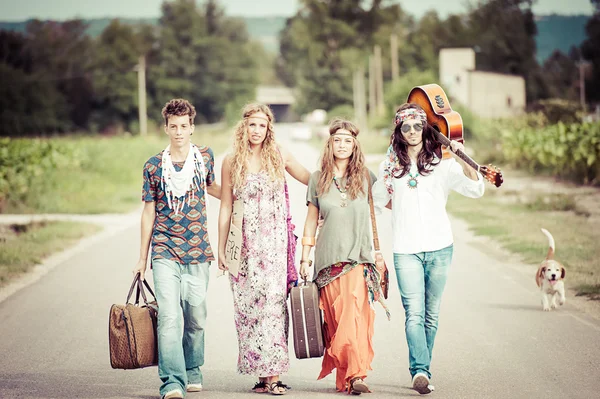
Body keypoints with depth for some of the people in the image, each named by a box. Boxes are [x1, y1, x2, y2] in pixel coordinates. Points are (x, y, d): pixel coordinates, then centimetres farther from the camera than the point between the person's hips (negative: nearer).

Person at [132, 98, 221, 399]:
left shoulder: (205, 156, 7)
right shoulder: (154, 166, 2)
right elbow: (149, 211, 8)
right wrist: (142, 258, 9)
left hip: (197, 252, 2)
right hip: (165, 253, -2)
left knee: (196, 316, 7)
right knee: (169, 315, -14)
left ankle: (192, 370, 28)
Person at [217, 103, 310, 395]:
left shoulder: (279, 156, 6)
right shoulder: (231, 163, 5)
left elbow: (313, 180, 15)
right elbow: (226, 207, 7)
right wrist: (221, 249, 6)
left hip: (274, 241, -1)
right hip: (245, 243, 1)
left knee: (273, 303, -9)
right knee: (248, 305, -2)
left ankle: (274, 374, -10)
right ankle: (261, 373, 4)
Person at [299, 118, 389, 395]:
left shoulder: (365, 177, 7)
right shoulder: (318, 179, 8)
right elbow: (311, 220, 12)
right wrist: (305, 259, 10)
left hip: (358, 259, -1)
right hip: (328, 260, 1)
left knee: (355, 315, -16)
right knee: (335, 319, 0)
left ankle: (355, 375, -18)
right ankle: (344, 377, 7)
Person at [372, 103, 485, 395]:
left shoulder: (442, 163, 5)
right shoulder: (390, 166, 10)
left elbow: (476, 189, -6)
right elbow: (373, 203, 23)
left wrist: (463, 161, -18)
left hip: (439, 247, 0)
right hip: (405, 249, 0)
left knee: (431, 314, 6)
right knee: (414, 313, -15)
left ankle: (421, 371, 16)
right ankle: (420, 371, -24)